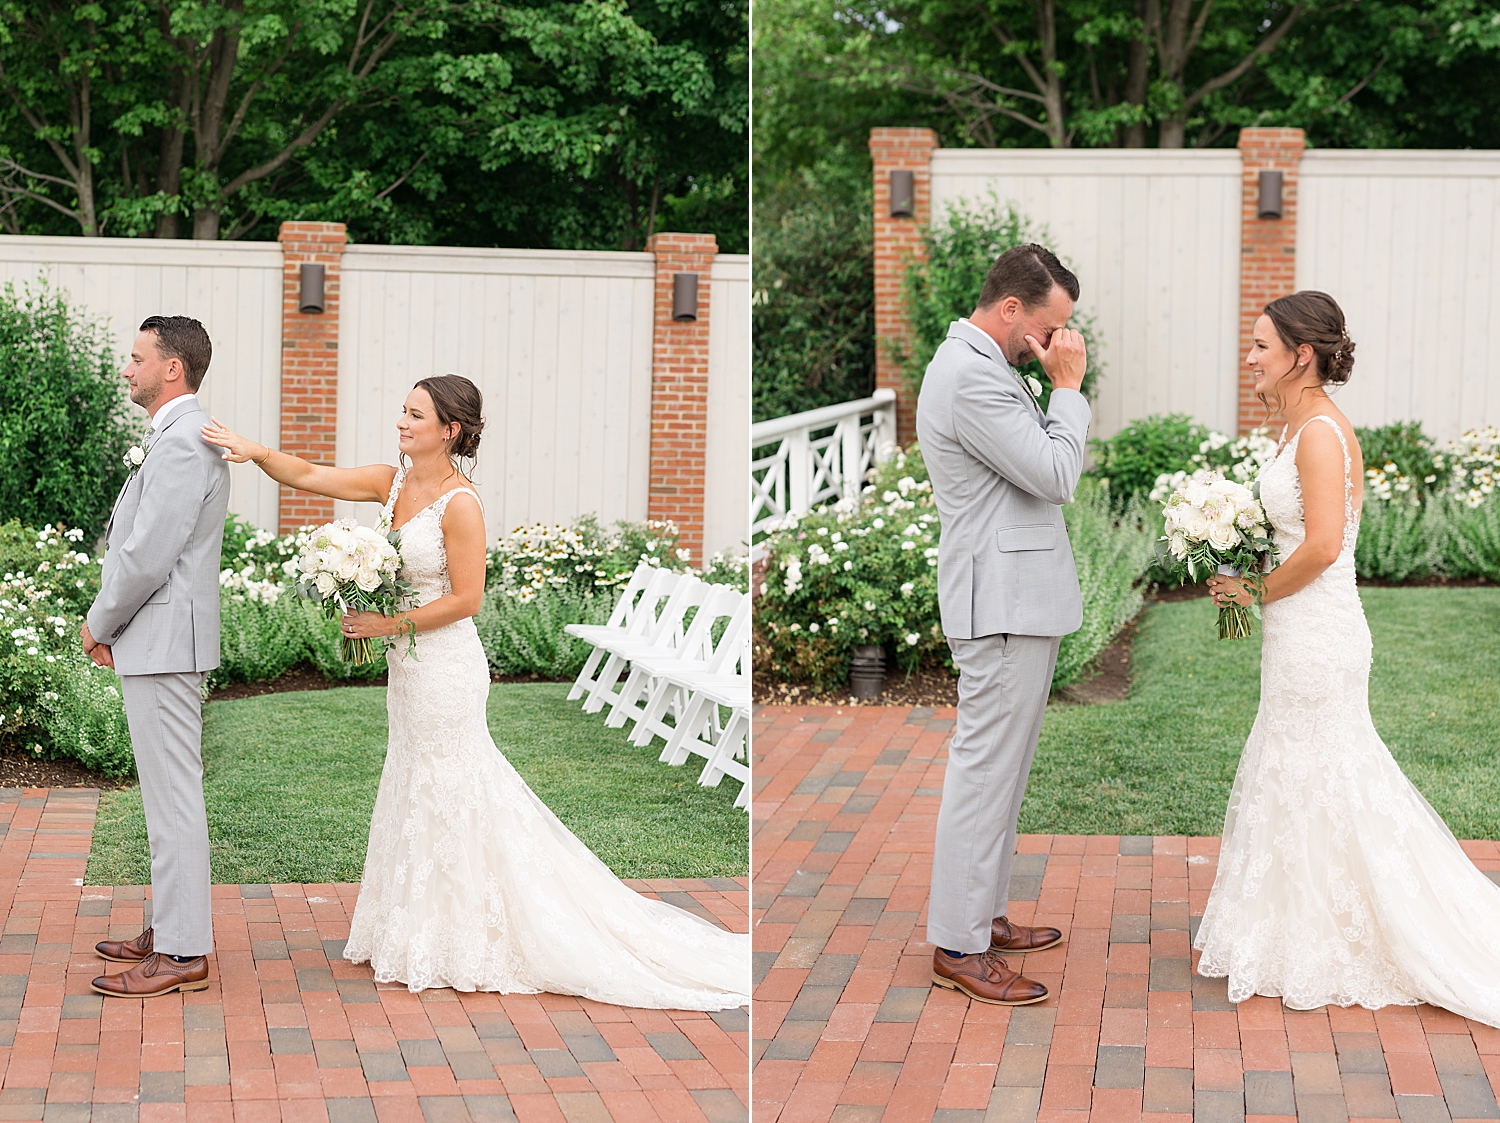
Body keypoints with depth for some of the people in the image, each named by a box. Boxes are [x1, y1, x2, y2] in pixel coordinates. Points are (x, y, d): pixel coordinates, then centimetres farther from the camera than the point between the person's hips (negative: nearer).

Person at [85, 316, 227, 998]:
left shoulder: (181, 443, -18)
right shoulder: (182, 438, 16)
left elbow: (147, 556, -21)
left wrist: (100, 623, -7)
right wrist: (112, 625, 12)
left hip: (163, 644, -11)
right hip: (157, 643, 11)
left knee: (172, 796, -6)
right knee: (168, 792, 16)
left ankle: (182, 955, -2)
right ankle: (174, 928, 25)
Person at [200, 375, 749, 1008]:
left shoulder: (459, 504, -19)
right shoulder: (394, 483, 3)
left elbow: (466, 599, -18)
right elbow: (308, 476, 2)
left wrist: (388, 624, -18)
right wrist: (254, 451, -12)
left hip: (446, 665, -8)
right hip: (410, 664, 8)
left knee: (443, 796, 2)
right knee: (415, 786, 17)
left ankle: (449, 949, 15)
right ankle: (415, 937, 29)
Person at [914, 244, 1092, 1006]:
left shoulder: (984, 366, 16)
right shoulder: (972, 377, -19)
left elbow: (1041, 463, 19)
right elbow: (1054, 476, -17)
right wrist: (1067, 386, -11)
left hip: (1019, 597, 11)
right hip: (1004, 603, -11)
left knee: (1001, 767, 16)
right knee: (985, 769, -7)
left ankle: (984, 914, 25)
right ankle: (958, 946, -2)